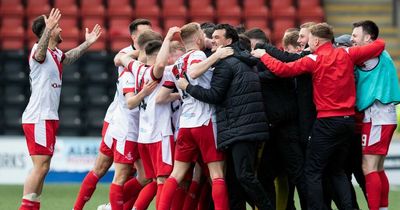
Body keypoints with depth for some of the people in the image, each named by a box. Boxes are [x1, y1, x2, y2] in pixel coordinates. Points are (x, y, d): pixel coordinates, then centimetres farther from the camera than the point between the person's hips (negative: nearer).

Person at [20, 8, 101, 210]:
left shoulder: (56, 54, 15)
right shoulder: (40, 51, -13)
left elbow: (70, 56, 39)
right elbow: (40, 52, -38)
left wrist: (87, 43, 33)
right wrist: (48, 29, -55)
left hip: (48, 118, 10)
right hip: (38, 119, -10)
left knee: (42, 167, 11)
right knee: (40, 167, -13)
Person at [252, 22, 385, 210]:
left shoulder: (314, 60, -7)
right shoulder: (347, 55, 5)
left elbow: (283, 69, -12)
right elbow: (379, 46, 11)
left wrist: (263, 55, 3)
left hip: (328, 121, -6)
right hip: (348, 120, 6)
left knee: (312, 172, 0)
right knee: (336, 170, 18)